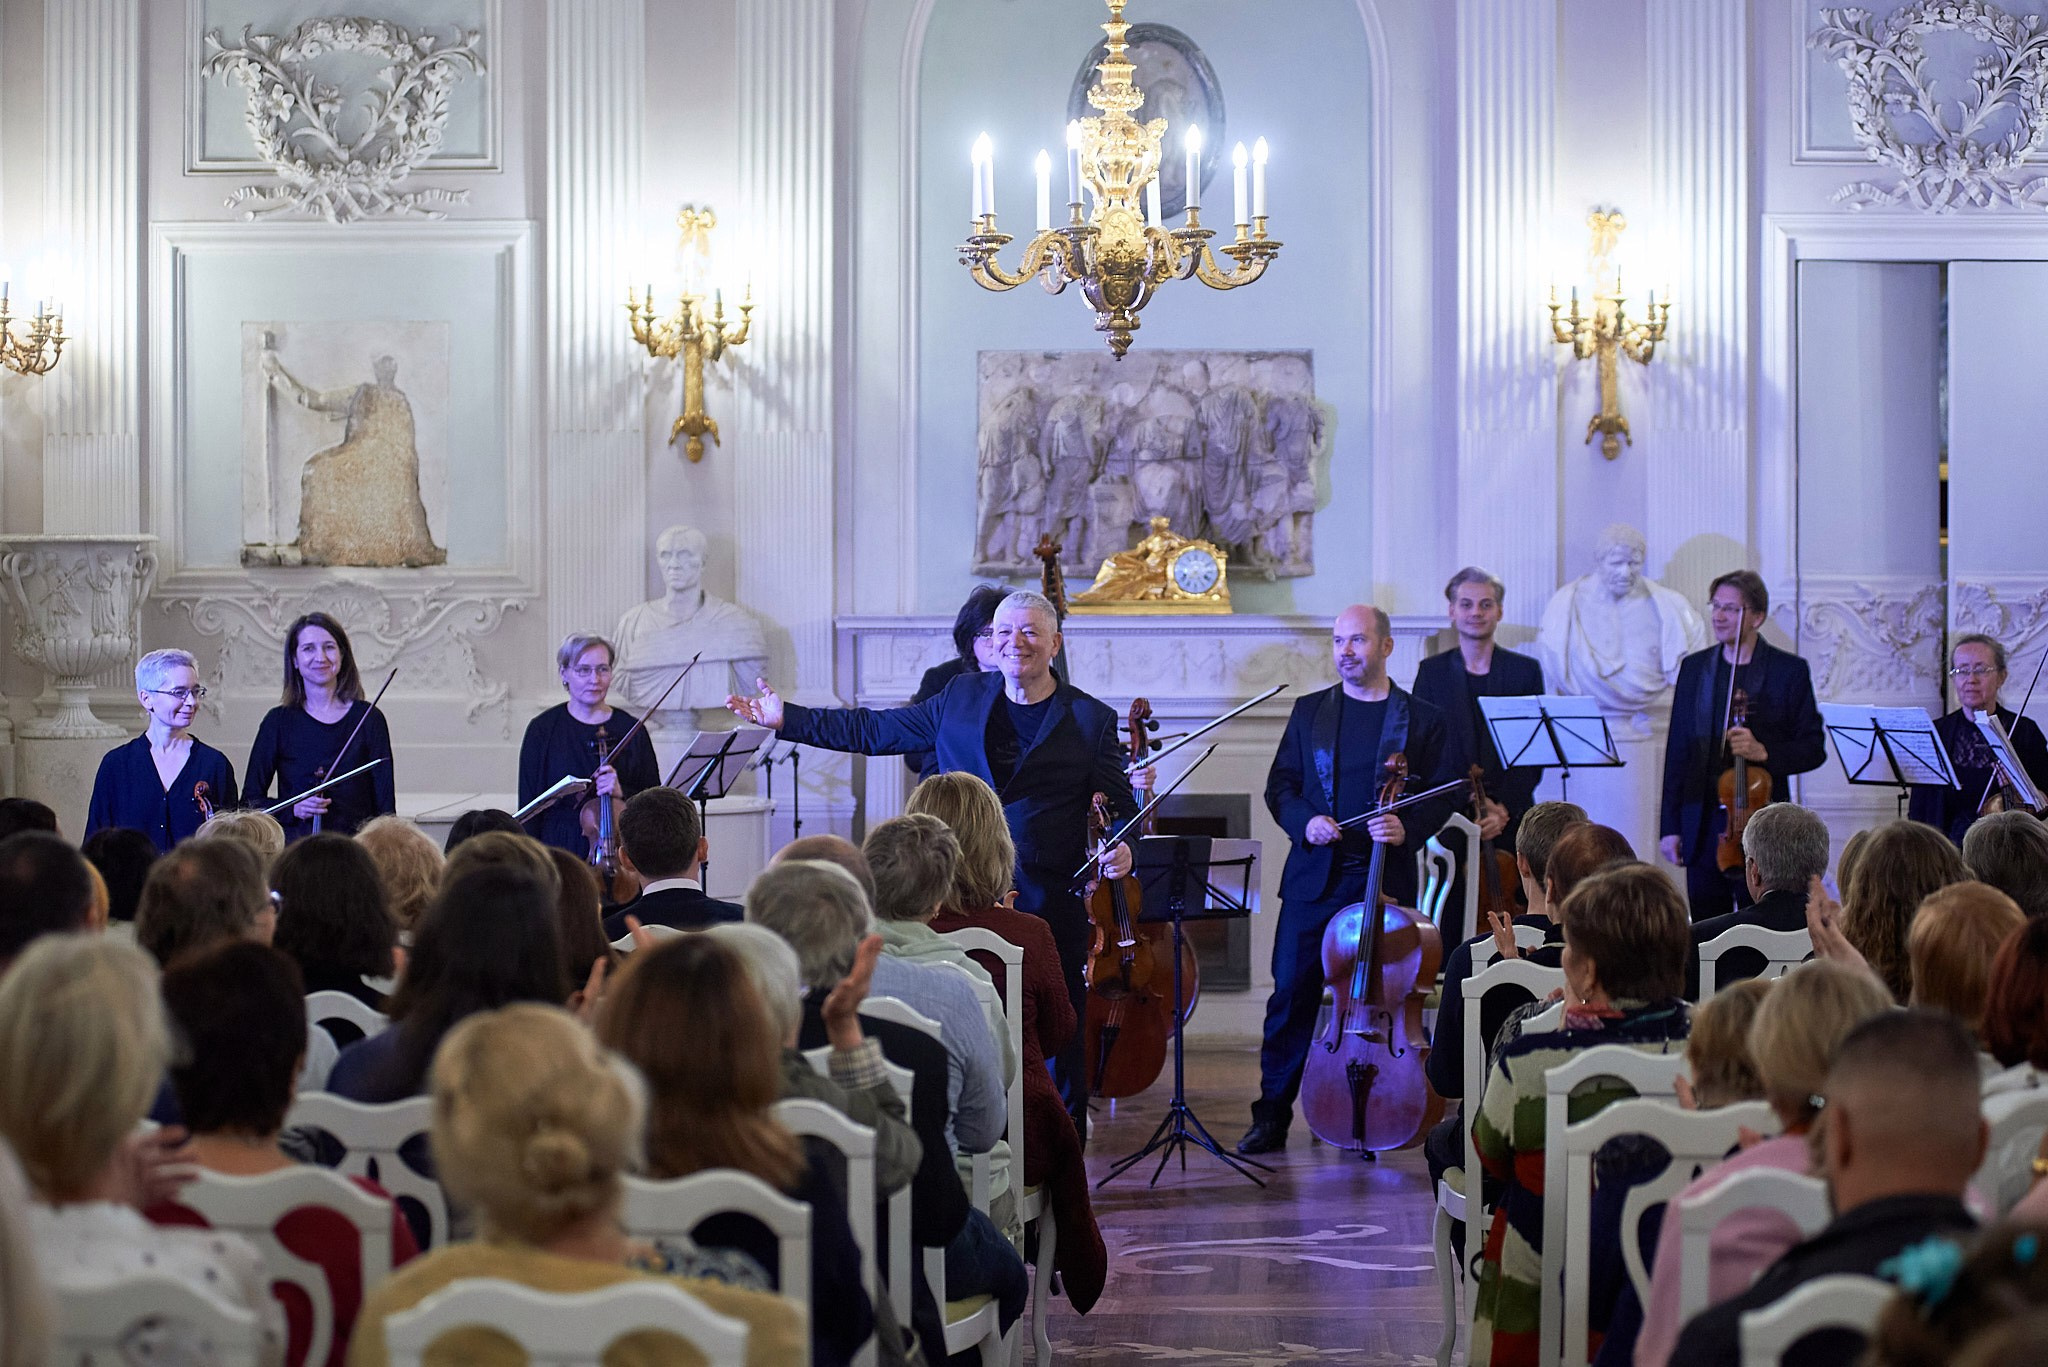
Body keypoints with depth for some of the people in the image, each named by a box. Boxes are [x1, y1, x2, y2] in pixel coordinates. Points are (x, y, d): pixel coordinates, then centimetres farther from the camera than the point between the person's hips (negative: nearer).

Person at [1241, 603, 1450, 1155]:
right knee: (1292, 995, -1)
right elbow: (1279, 785, 10)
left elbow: (1440, 799, 3)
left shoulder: (1422, 719, 5)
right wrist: (1304, 821, -10)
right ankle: (1272, 1116, 6)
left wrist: (1407, 829, -16)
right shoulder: (1309, 711, 11)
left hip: (1385, 879, -1)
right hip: (1315, 877, 1)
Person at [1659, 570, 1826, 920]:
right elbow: (1678, 750, 10)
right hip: (1702, 824, 3)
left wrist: (1764, 752, -19)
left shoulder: (1790, 671, 0)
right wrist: (1669, 826, 7)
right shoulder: (1694, 667, 10)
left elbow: (1813, 749, 0)